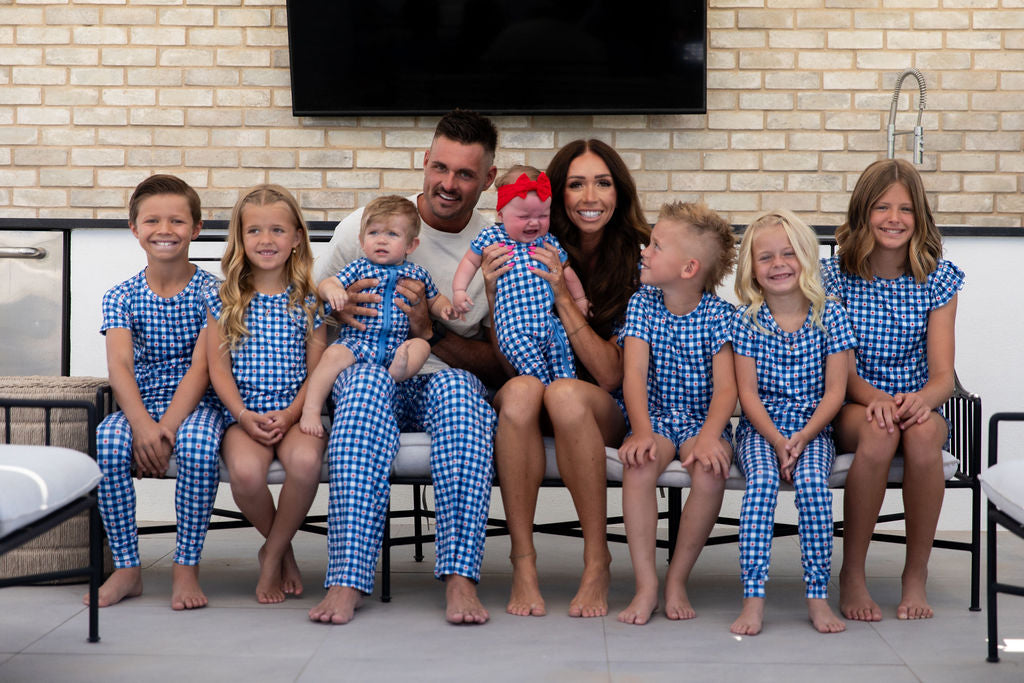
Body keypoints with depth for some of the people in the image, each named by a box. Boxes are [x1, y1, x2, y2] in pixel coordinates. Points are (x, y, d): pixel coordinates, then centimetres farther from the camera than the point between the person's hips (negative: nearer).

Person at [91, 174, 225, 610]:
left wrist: (168, 426, -25)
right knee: (108, 443, -30)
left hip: (196, 403, -2)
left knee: (198, 443, -36)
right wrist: (142, 424, -28)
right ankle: (127, 568, -16)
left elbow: (201, 366, -11)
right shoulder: (121, 296, 4)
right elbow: (119, 366, -10)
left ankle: (186, 567, -21)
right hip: (140, 405, 2)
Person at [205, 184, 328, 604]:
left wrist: (290, 415, -13)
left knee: (306, 461, -35)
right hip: (243, 414, 0)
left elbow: (317, 370, 4)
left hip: (294, 412, 0)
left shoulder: (309, 301, 8)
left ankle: (272, 554, -9)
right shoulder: (224, 299, 8)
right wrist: (244, 415, -12)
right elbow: (219, 367, 3)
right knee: (246, 471, -33)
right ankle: (283, 549, 0)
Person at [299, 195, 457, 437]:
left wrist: (445, 308, 4)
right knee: (334, 354, -29)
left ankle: (399, 371, -48)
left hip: (395, 348, 3)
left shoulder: (416, 274, 14)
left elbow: (435, 299, 28)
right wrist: (331, 290, -25)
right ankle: (310, 411, -32)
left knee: (421, 345, -21)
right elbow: (325, 285, 0)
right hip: (356, 342, -2)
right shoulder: (359, 268, 9)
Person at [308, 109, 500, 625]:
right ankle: (347, 580, -44)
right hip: (365, 378, 0)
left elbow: (499, 365, 1)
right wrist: (340, 308, -12)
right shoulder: (364, 225, 3)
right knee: (369, 378, -37)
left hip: (448, 381, 0)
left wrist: (431, 333, -15)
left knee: (458, 387, -36)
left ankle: (460, 579, -42)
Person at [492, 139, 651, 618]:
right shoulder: (536, 254, 0)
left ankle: (597, 561, -24)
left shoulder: (639, 259, -5)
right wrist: (495, 292, -14)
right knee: (521, 389, -34)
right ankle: (523, 563, -28)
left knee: (565, 393, -36)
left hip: (608, 412, -2)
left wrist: (563, 297, -19)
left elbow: (610, 374, -11)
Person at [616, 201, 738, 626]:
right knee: (638, 464, -31)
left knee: (711, 471, -32)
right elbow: (634, 373, -12)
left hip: (703, 419, -1)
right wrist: (642, 431, -29)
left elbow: (725, 387, -14)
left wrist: (709, 436, -34)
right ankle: (646, 585, -25)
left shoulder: (719, 314, -6)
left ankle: (677, 581, -14)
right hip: (655, 416, 1)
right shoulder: (643, 304, 0)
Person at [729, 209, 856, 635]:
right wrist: (776, 439, -17)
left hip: (812, 428, 0)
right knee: (762, 480, -30)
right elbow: (748, 392, -3)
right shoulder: (746, 320, 0)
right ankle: (753, 600, -30)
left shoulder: (830, 317, 0)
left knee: (812, 481, -30)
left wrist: (803, 436, -16)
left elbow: (834, 390, -2)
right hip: (760, 427, 0)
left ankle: (818, 597, -22)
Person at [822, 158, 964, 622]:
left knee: (923, 433, -36)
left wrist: (920, 401, -30)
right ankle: (852, 574, -22)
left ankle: (916, 575, -20)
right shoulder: (835, 276, -1)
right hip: (852, 406, -1)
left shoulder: (938, 279, 2)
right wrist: (876, 400, -28)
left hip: (917, 405, 1)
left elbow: (942, 375, -5)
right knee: (877, 432, -37)